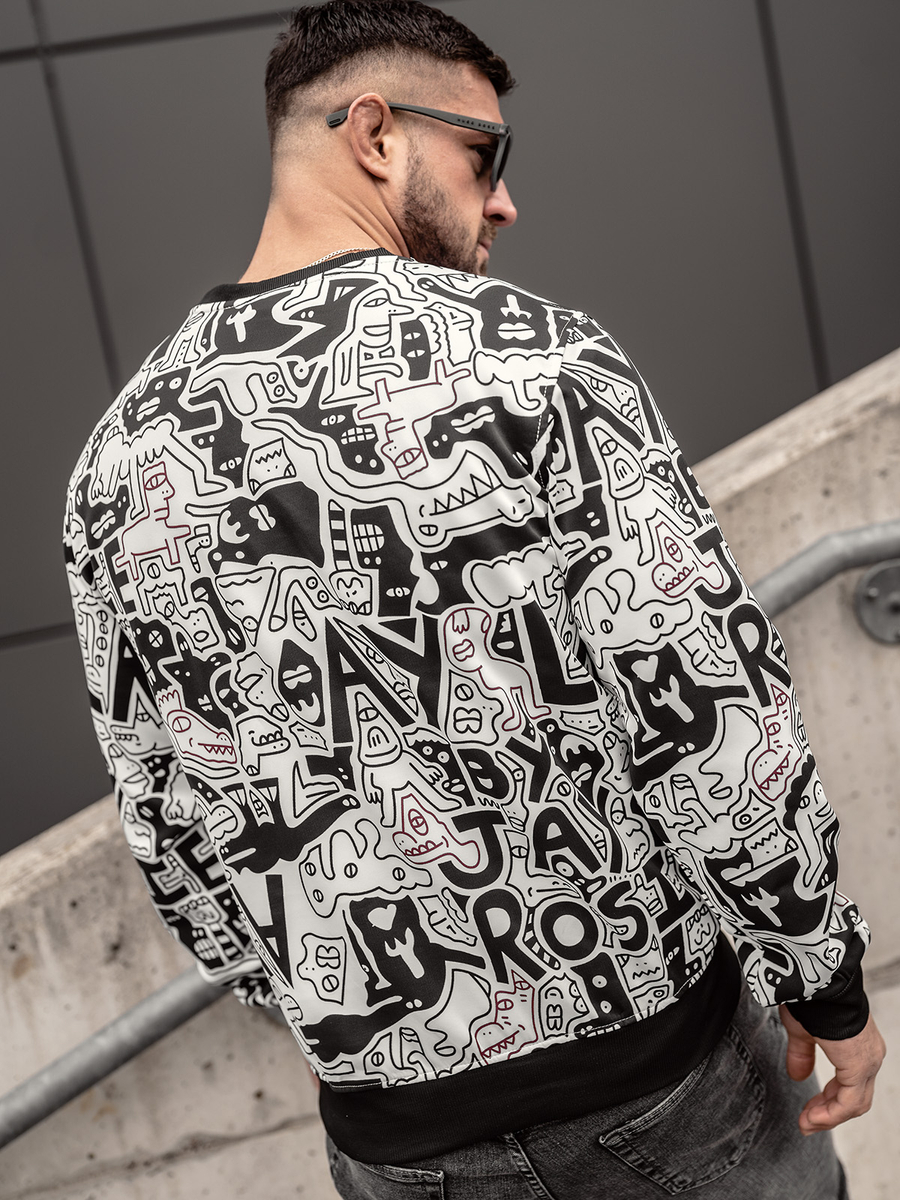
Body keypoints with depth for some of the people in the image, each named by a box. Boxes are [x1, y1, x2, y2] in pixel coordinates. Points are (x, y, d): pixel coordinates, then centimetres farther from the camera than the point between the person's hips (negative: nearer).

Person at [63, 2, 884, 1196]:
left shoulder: (122, 461, -3)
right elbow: (711, 710, -19)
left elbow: (175, 831, 3)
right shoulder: (537, 357, -16)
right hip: (648, 1052, -3)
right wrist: (827, 980, -5)